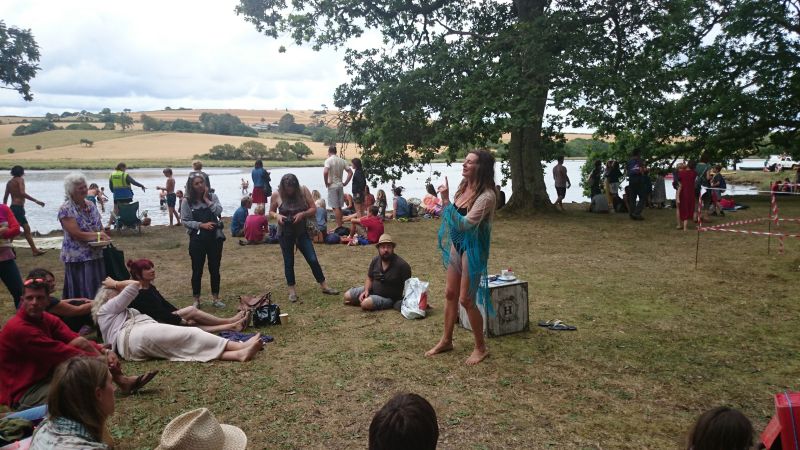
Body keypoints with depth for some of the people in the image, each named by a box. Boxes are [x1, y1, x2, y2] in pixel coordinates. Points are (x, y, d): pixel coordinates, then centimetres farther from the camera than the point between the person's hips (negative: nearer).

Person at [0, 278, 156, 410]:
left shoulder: (47, 319, 0)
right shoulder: (18, 328, -24)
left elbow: (78, 341, -9)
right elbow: (62, 352, -26)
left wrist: (106, 352, -26)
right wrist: (101, 359, -22)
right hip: (23, 394, -8)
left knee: (82, 344, -9)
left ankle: (122, 380, -11)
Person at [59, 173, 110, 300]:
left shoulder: (91, 205, 8)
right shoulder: (66, 209, -12)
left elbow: (100, 228, 13)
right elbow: (76, 234, -19)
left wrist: (103, 236, -8)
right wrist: (98, 235, -15)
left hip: (96, 256, 6)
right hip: (77, 258, -6)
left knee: (98, 292, 8)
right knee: (81, 294, -3)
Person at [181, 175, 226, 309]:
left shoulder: (212, 197, 4)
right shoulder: (187, 202, -1)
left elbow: (218, 211, -12)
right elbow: (185, 221, -6)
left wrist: (206, 199, -9)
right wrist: (202, 225, -15)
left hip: (214, 238, 2)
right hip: (197, 239, -2)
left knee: (215, 269, 9)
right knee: (197, 270, 5)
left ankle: (215, 298, 22)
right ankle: (196, 299, 18)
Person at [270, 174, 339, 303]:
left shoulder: (303, 191, -7)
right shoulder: (276, 195, -8)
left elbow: (314, 209, -3)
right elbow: (271, 212, 5)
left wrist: (302, 214, -21)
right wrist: (277, 216, -17)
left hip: (302, 232, 1)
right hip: (285, 234, -1)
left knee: (313, 260, 1)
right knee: (288, 262, 7)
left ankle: (324, 287, 14)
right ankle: (292, 291, 20)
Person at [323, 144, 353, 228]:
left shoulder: (328, 160, -11)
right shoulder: (342, 161, 8)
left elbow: (325, 172, -26)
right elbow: (350, 172, 9)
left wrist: (326, 182, -13)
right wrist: (345, 183, 12)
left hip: (332, 186, -6)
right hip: (340, 185, 6)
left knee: (335, 207, -2)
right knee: (339, 207, 14)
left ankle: (338, 225, 0)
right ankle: (340, 223, 19)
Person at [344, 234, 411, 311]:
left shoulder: (402, 265, -21)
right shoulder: (375, 260, -3)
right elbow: (370, 278, 7)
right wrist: (366, 290, -11)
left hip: (389, 298, -6)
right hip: (373, 290, 6)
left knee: (366, 304, -31)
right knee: (347, 296, 0)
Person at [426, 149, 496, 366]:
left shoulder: (486, 196, -21)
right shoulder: (464, 186, 2)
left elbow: (465, 223, -30)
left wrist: (446, 201, -29)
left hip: (472, 250, -8)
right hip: (455, 246, 8)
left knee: (466, 300, -1)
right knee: (450, 294, 15)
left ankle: (481, 347, 17)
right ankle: (446, 340, 31)